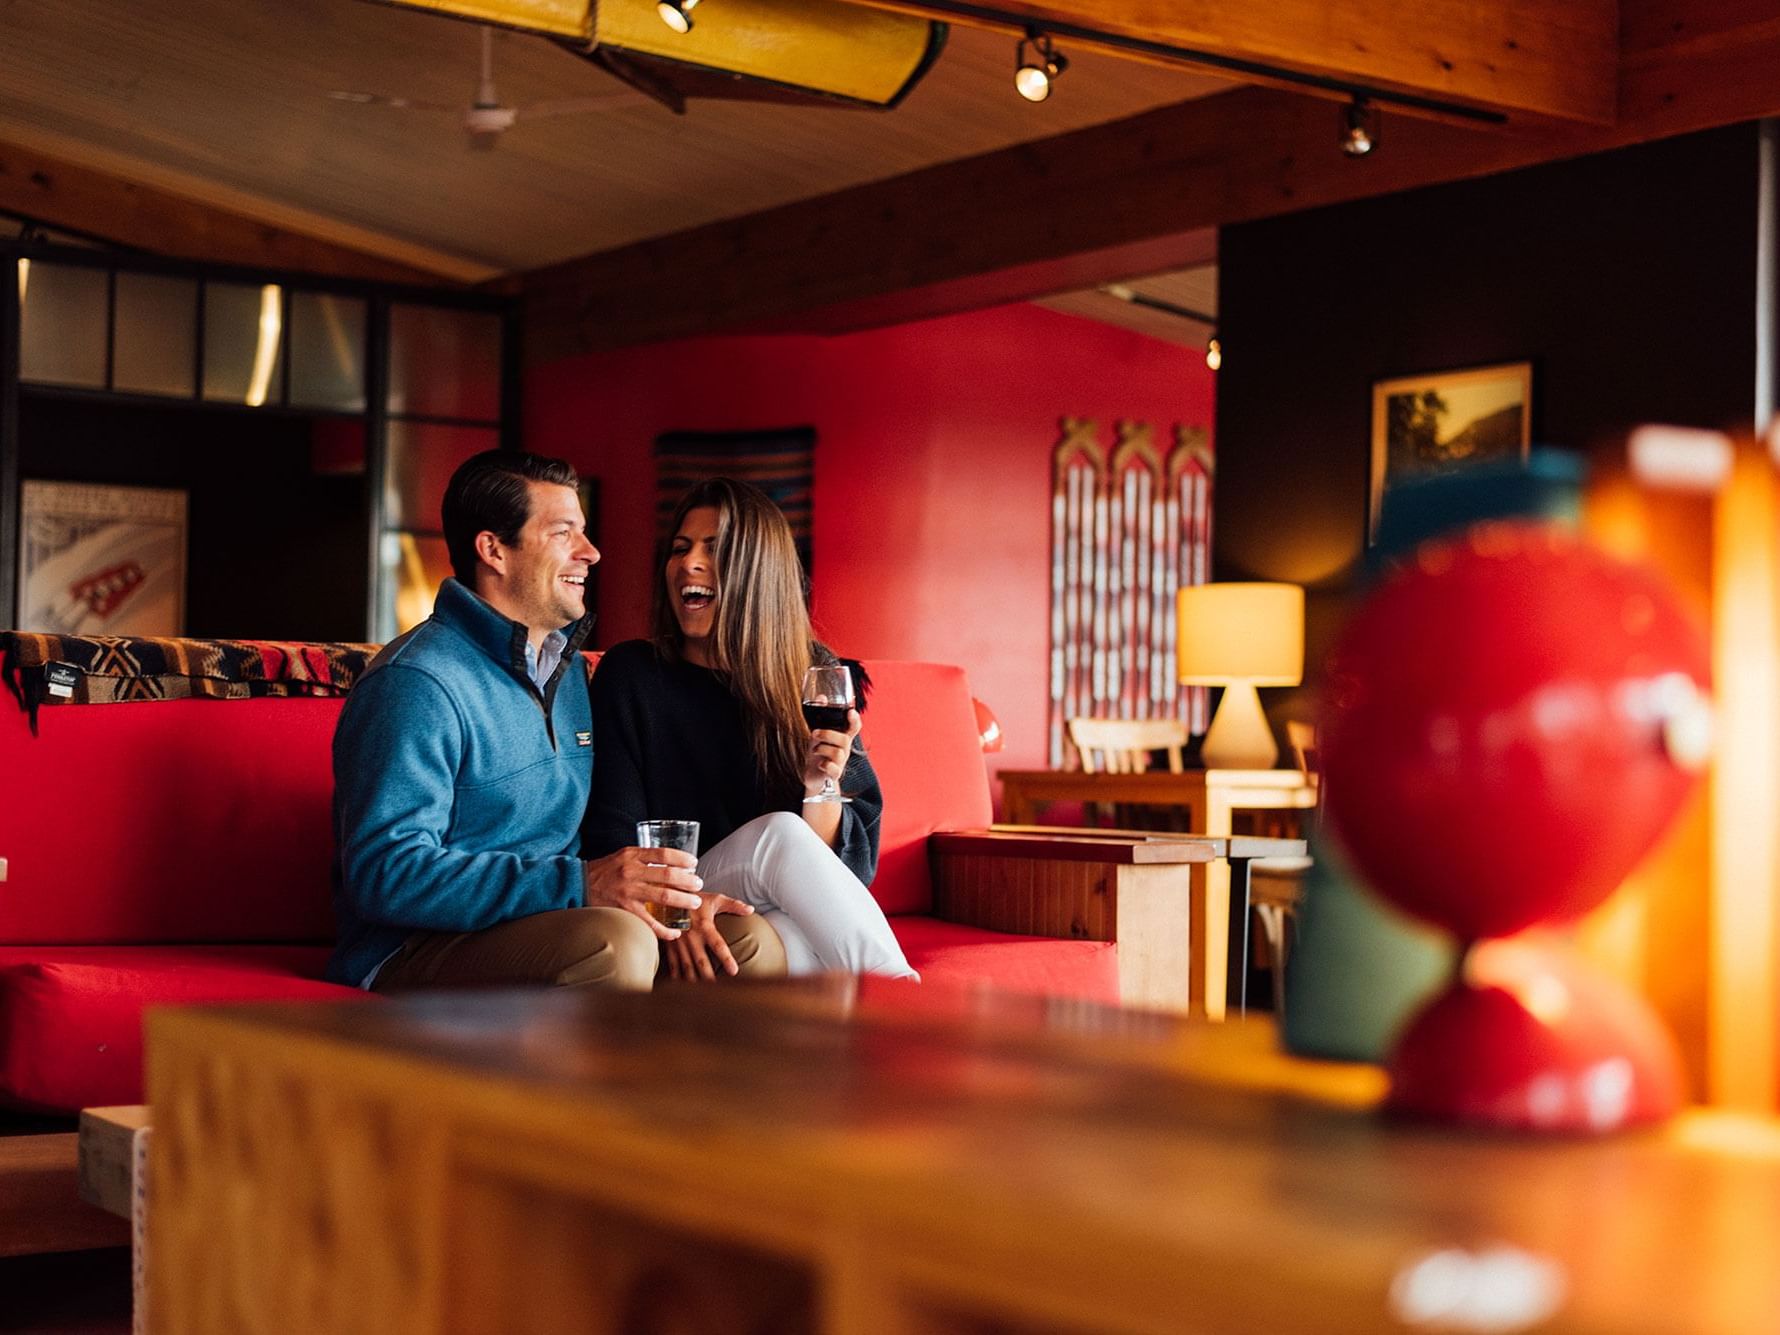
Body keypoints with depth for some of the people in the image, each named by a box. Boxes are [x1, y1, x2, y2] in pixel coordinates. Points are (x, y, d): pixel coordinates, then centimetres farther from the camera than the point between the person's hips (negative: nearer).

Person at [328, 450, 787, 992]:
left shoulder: (569, 669, 18)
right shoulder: (415, 685, -14)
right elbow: (385, 873, -24)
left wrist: (670, 894, -1)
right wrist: (581, 885, -30)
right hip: (413, 955, -9)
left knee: (752, 944, -6)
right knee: (616, 943, -34)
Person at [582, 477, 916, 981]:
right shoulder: (631, 675, 1)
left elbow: (851, 867, 4)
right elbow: (609, 838, -4)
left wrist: (821, 786, -17)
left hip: (794, 922, 1)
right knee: (780, 834, -29)